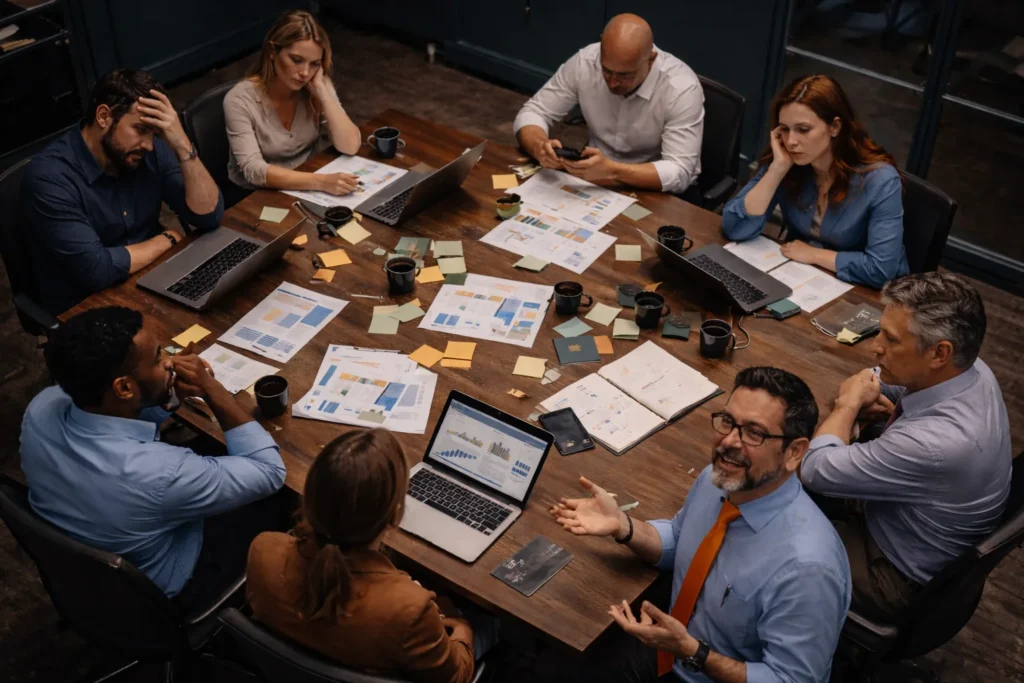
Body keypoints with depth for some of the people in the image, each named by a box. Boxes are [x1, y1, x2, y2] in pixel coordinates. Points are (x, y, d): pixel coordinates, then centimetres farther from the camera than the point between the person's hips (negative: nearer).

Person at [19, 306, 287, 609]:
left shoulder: (42, 407, -24)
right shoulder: (158, 473, -44)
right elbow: (269, 472, -26)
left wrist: (171, 392, -17)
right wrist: (212, 388, -25)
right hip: (152, 596, -6)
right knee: (275, 503, 15)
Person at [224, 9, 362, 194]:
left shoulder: (317, 84, -6)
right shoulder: (240, 100, -19)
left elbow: (350, 147, -13)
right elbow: (254, 170, -28)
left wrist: (321, 91, -21)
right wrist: (321, 181, -39)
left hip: (307, 189, 5)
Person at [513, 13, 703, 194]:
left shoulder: (681, 88, -22)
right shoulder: (585, 62, -13)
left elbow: (679, 174, -26)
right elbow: (532, 114, -6)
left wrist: (611, 170, -39)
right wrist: (539, 147, -27)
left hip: (657, 192, -2)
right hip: (597, 179, 2)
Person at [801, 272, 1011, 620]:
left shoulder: (938, 442, -41)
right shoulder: (968, 368, -14)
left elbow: (817, 470, -29)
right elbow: (868, 381, 5)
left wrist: (850, 402, -16)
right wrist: (866, 400, -16)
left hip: (902, 580, -8)